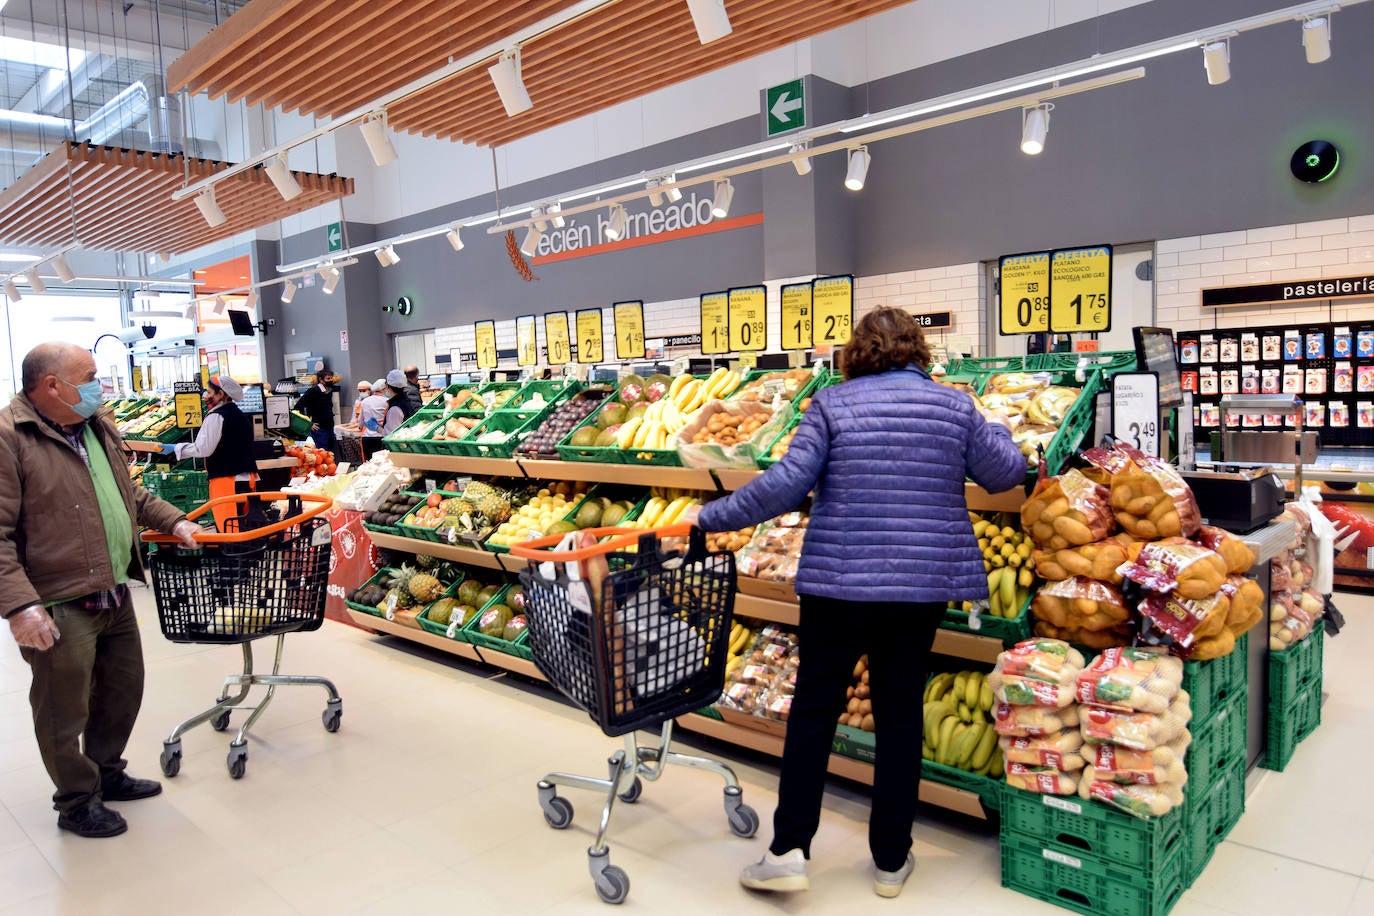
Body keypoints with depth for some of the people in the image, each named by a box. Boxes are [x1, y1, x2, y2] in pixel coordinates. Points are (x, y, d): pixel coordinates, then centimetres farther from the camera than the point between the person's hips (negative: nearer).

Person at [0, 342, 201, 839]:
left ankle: (107, 773, 41)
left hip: (115, 597, 8)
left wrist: (173, 520, 14)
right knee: (65, 713, 8)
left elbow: (130, 492, 24)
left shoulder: (98, 426, 10)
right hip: (59, 609, -8)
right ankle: (77, 803, 28)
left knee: (123, 690, 21)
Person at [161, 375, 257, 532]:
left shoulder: (216, 416, -9)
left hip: (226, 480, -8)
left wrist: (175, 448, -3)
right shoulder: (241, 416, 17)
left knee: (226, 528, -8)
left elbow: (203, 448, -13)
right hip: (248, 478, 9)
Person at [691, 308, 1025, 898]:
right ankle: (891, 861, 23)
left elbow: (786, 484, -11)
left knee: (814, 707, 9)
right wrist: (991, 429, 32)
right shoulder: (955, 406, 4)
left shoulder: (833, 404, -3)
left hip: (839, 580, -2)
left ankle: (789, 850, 9)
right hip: (924, 583, 3)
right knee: (900, 713, 12)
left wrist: (712, 518, -3)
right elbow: (1006, 473, 12)